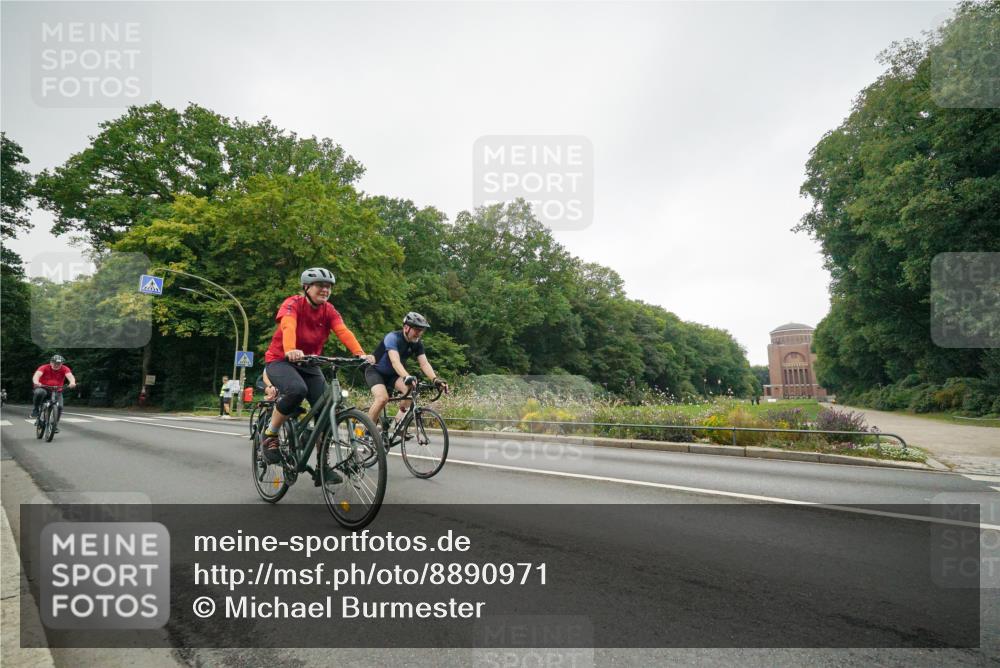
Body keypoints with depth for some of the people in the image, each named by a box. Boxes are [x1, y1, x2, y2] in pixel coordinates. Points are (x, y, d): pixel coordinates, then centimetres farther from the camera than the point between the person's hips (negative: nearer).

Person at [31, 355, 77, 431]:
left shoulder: (64, 369, -9)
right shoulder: (44, 368, -12)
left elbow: (70, 375, -27)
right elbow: (37, 374, -29)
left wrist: (72, 382, -50)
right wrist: (36, 382, -52)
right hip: (43, 388, -2)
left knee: (59, 406, -19)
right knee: (39, 392, -37)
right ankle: (35, 410, -13)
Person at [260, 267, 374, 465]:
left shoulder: (329, 310, -3)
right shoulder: (293, 304, -15)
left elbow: (343, 332, -20)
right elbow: (288, 326, -36)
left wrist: (360, 353, -38)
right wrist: (290, 350, -57)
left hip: (309, 364, 5)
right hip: (280, 360, -5)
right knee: (297, 390, -35)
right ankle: (270, 434, -11)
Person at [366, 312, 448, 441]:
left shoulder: (417, 343, -10)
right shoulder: (393, 338, -29)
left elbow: (424, 363, -19)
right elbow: (395, 362, -43)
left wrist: (435, 379, -38)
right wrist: (407, 377, -60)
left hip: (392, 374, 6)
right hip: (375, 371, -5)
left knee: (411, 389, -23)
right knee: (383, 398, -30)